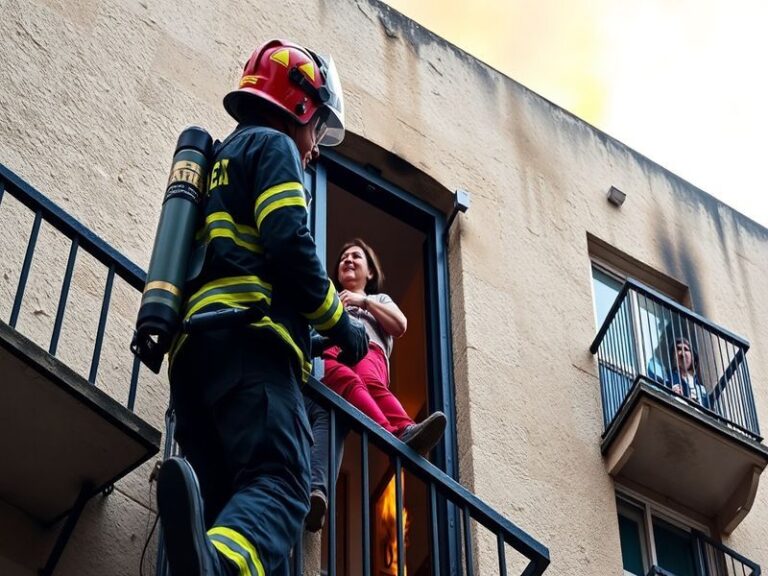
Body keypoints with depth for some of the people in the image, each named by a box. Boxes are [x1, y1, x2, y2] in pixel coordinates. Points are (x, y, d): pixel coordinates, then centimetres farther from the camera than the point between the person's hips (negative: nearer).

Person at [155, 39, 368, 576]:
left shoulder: (221, 159, 37)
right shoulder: (274, 146, 10)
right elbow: (289, 244, -7)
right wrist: (340, 323, 4)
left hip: (192, 342, 9)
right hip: (248, 336, -9)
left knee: (222, 500, -3)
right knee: (279, 482, -27)